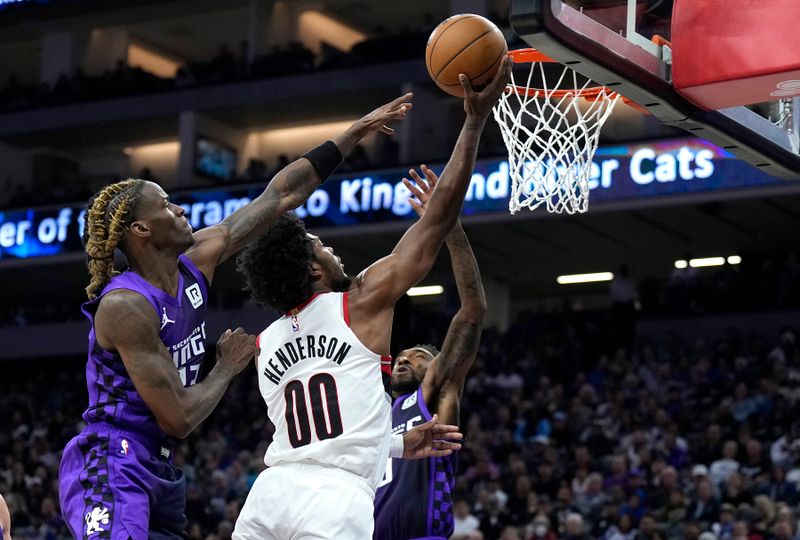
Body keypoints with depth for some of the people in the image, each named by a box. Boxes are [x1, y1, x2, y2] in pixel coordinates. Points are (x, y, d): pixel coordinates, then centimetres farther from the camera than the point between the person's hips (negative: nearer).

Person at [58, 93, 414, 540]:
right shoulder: (125, 305, -19)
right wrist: (229, 367, -5)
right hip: (111, 470, -10)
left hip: (158, 471, 10)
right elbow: (177, 419, -21)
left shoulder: (197, 262, 4)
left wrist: (356, 133, 11)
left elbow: (282, 195, 10)